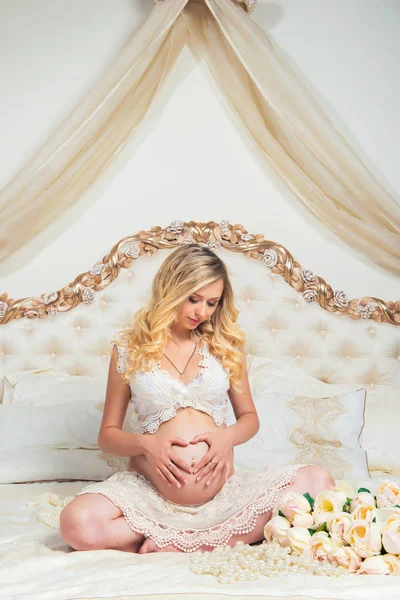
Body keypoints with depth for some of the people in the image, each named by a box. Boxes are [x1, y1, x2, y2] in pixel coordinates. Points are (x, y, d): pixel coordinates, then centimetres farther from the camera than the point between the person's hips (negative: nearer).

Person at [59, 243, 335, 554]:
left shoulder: (225, 344, 9)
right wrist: (145, 444, -13)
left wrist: (228, 436, -7)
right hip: (150, 490, -2)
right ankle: (231, 536, -18)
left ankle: (175, 544, -22)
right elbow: (108, 434, 8)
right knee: (77, 523, -32)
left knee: (318, 480, -22)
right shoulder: (129, 347, 4)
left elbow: (250, 417, 16)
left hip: (223, 488, 2)